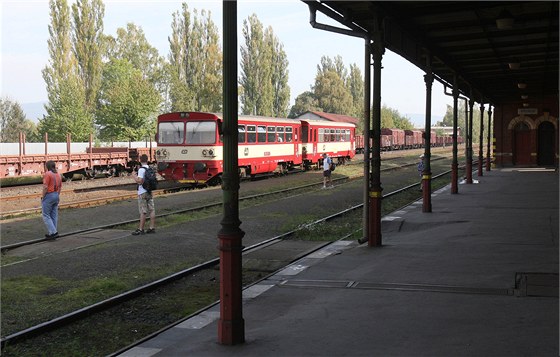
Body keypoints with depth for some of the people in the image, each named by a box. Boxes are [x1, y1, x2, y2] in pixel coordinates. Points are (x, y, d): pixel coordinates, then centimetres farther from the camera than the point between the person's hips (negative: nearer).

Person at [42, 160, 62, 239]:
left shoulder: (47, 174, -13)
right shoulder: (58, 175, 11)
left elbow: (45, 187, -18)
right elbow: (60, 187, 13)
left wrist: (43, 197, -10)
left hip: (48, 196, -8)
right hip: (56, 196, 8)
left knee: (46, 216, -2)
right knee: (54, 215, 10)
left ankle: (53, 232, -10)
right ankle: (54, 233, 12)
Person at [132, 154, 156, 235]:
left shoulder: (141, 169, -15)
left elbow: (139, 181, -22)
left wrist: (134, 175, -4)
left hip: (142, 192, -7)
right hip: (150, 191, 7)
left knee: (143, 212, -6)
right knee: (152, 210, 7)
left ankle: (140, 229, -2)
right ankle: (152, 227, 10)